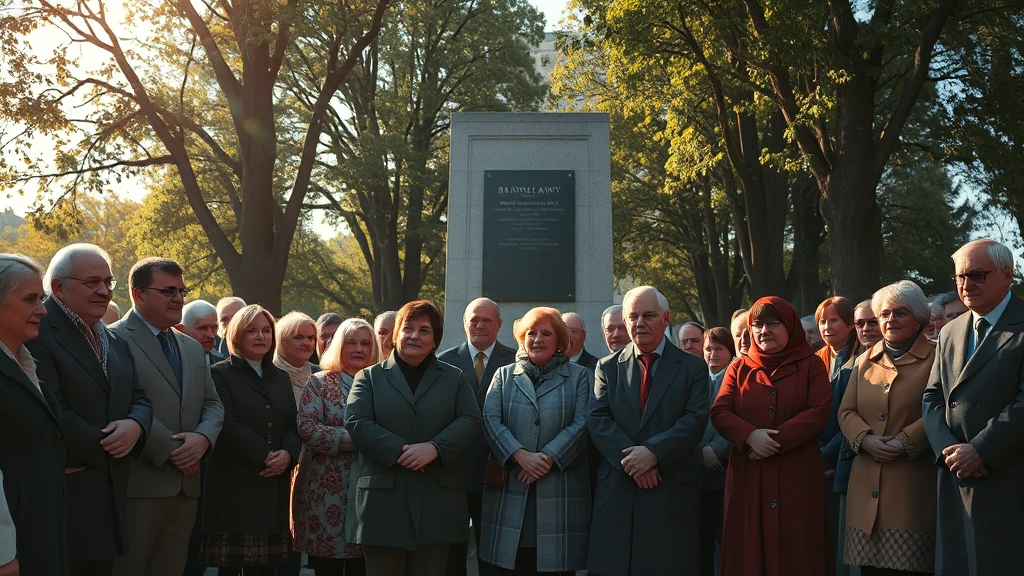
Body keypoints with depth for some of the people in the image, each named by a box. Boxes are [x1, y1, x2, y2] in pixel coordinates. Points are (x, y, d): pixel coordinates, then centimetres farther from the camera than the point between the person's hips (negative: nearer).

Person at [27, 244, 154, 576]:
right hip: (62, 496, -8)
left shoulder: (116, 343, 18)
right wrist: (105, 446, -9)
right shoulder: (36, 334, -11)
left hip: (109, 496, 8)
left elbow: (139, 399, 14)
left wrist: (135, 425, -10)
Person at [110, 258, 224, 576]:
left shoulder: (193, 348, 20)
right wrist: (169, 450, -14)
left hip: (186, 485, 7)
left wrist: (203, 437, -7)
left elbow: (212, 404, 15)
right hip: (137, 484, -7)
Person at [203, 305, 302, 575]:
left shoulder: (281, 377, 17)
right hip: (234, 485, -5)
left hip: (274, 487, 5)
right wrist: (264, 456, -15)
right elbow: (226, 423, -12)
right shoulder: (220, 374, 0)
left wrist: (288, 454, -10)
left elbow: (293, 424, 11)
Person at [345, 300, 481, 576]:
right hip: (382, 500, -1)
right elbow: (356, 423, -4)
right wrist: (399, 451, -16)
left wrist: (435, 447, -16)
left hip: (437, 501, 1)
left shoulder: (455, 378, 13)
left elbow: (470, 422, 1)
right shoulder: (369, 377, 10)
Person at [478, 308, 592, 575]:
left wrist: (548, 457, -15)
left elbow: (582, 423, -3)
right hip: (509, 492, 1)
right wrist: (521, 455, -14)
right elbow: (491, 419, 0)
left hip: (560, 492, -1)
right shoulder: (504, 375, 14)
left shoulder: (579, 376, 10)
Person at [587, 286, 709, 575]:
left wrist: (653, 452, -19)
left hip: (672, 492, -1)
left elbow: (695, 420, -6)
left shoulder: (692, 367, 6)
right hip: (616, 493, 2)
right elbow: (598, 419, 0)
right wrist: (629, 459, -15)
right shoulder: (607, 367, 11)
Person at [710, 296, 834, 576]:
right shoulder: (740, 367, 11)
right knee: (748, 548, 3)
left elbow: (819, 412, -6)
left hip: (797, 474, -2)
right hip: (748, 474, 2)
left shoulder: (811, 364, 6)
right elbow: (719, 412, 2)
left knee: (797, 552, 0)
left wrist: (777, 440, -17)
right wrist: (749, 435, -17)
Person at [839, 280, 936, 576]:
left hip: (912, 484, -4)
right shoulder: (865, 362, 17)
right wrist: (866, 439, -6)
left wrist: (905, 442, -16)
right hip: (867, 485, 5)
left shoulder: (935, 359, 0)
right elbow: (847, 411, 13)